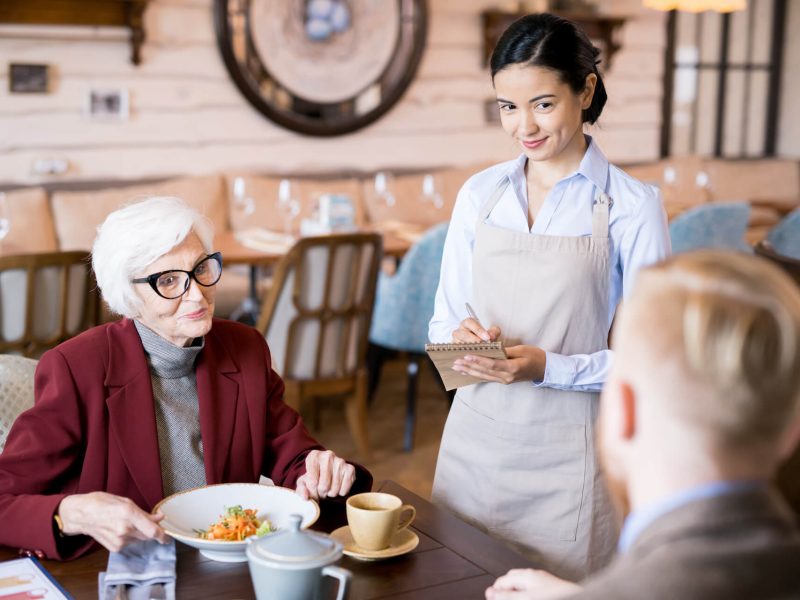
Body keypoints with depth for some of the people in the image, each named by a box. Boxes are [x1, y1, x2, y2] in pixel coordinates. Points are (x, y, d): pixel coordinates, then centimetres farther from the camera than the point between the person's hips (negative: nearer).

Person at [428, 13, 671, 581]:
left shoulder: (633, 206, -8)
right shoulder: (480, 194, 4)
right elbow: (443, 321, 10)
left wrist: (548, 367, -21)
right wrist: (461, 338, -11)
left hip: (566, 454, -3)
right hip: (474, 437, 4)